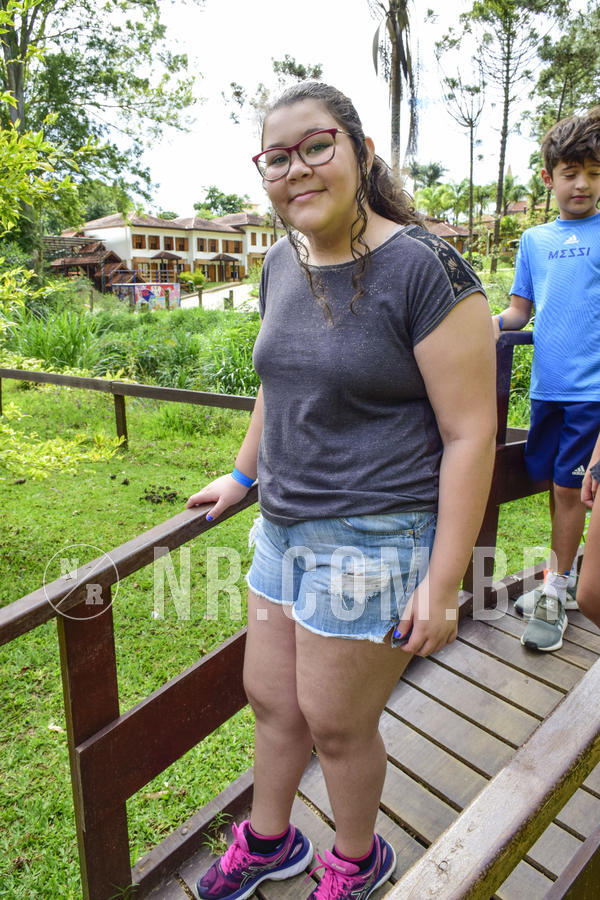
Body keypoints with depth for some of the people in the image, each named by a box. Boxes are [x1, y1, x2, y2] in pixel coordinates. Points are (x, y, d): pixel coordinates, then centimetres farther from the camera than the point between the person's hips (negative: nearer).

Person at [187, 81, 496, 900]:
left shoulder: (423, 268, -17)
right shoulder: (282, 264, 6)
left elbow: (471, 432, -17)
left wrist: (443, 584, -17)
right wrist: (243, 476, 26)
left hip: (375, 540, -7)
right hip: (285, 527, 7)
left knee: (335, 723, 10)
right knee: (270, 698, 20)